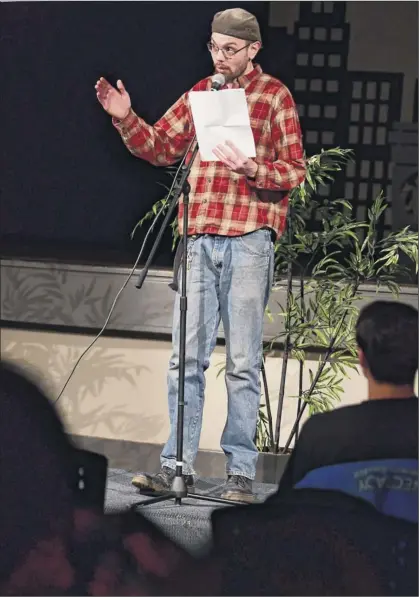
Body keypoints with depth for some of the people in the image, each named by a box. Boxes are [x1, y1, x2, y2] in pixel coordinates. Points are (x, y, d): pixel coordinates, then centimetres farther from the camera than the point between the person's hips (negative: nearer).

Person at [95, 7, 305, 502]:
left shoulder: (275, 96, 4)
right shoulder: (201, 93, 16)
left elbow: (295, 170, -1)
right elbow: (160, 147, 18)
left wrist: (250, 168, -18)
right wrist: (125, 119, 2)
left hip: (249, 239, -4)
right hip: (200, 237, 4)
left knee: (242, 361, -2)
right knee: (186, 356, 1)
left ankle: (241, 470, 3)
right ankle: (178, 464, 5)